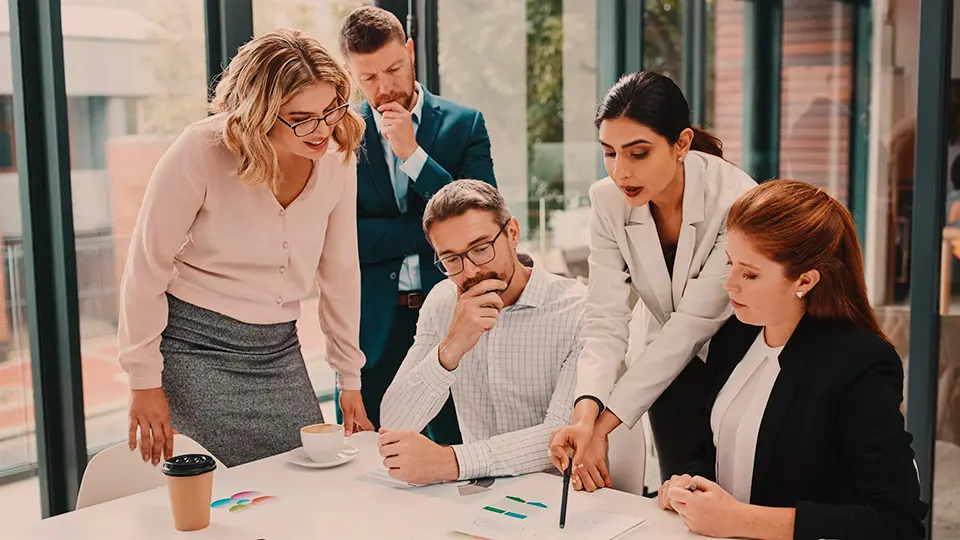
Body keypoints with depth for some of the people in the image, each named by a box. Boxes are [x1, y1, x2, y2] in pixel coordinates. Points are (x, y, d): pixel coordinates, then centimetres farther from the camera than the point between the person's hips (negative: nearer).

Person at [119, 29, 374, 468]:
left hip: (279, 350, 5)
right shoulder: (202, 151, -18)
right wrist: (145, 382, -9)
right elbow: (147, 268, -11)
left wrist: (350, 380, 10)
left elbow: (340, 272, 5)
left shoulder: (338, 157, -5)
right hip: (198, 349, -4)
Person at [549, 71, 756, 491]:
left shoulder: (735, 201, -29)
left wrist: (605, 425, -32)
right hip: (666, 365, 3)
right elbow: (606, 320, -18)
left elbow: (692, 325, -29)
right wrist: (585, 413, -36)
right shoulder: (607, 201, -16)